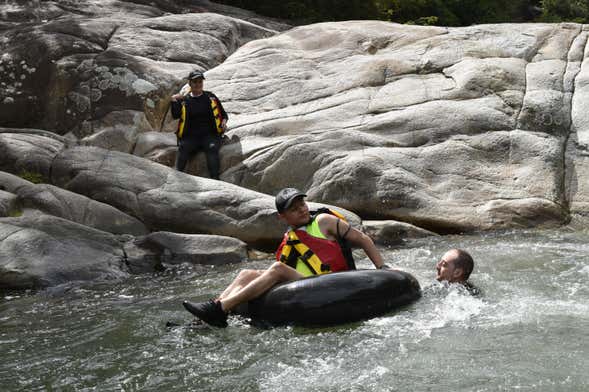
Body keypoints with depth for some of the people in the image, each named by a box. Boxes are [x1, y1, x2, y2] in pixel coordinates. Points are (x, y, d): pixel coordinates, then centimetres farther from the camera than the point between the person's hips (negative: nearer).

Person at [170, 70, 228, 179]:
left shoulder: (210, 97, 14)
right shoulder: (184, 100, 13)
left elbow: (223, 113, 18)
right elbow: (175, 115, -1)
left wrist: (224, 121, -2)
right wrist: (174, 101, -10)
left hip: (210, 134, 0)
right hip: (191, 136, 0)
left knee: (212, 147, -32)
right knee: (183, 147, -31)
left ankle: (215, 178, -43)